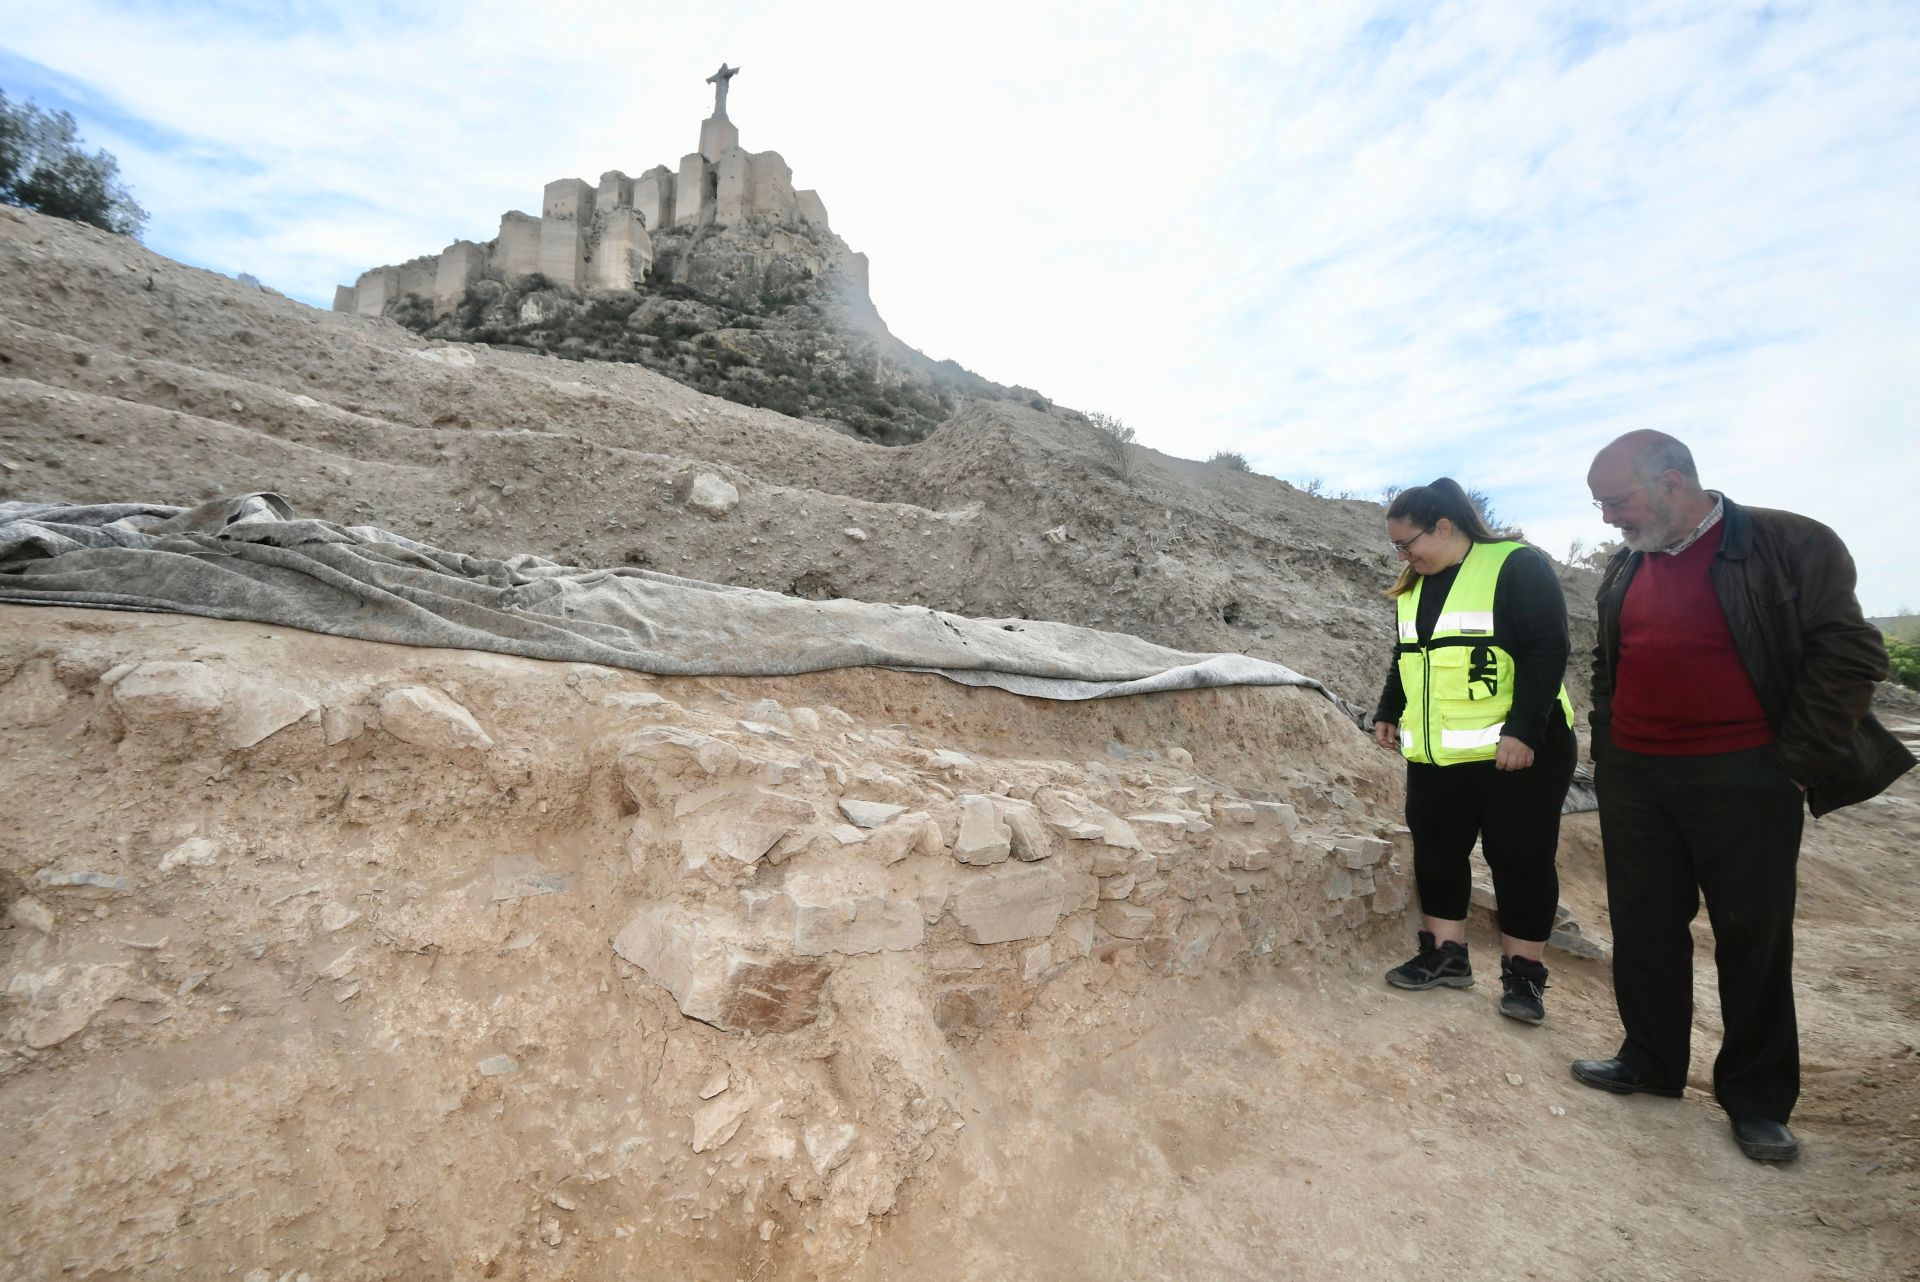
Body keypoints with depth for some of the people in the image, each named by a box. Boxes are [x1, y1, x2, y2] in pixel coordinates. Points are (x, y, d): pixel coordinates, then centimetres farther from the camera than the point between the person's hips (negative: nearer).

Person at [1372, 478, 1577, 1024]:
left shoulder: (1517, 567, -11)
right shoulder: (1414, 587, 11)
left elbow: (1547, 652, -17)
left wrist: (1523, 729, -22)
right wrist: (1389, 712, 14)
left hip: (1517, 749, -7)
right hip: (1435, 754, 7)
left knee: (1519, 860, 4)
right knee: (1435, 852, 10)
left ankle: (1522, 974, 17)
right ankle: (1445, 954, 23)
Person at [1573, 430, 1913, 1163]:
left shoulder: (1788, 544, -7)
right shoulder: (1624, 569, 9)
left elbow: (1847, 655, -8)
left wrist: (1793, 762, -10)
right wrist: (1606, 749, 10)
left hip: (1743, 782, -5)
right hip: (1632, 780, 5)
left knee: (1753, 939, 8)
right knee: (1644, 931, 12)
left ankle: (1758, 1099, 23)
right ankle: (1650, 1063, 28)